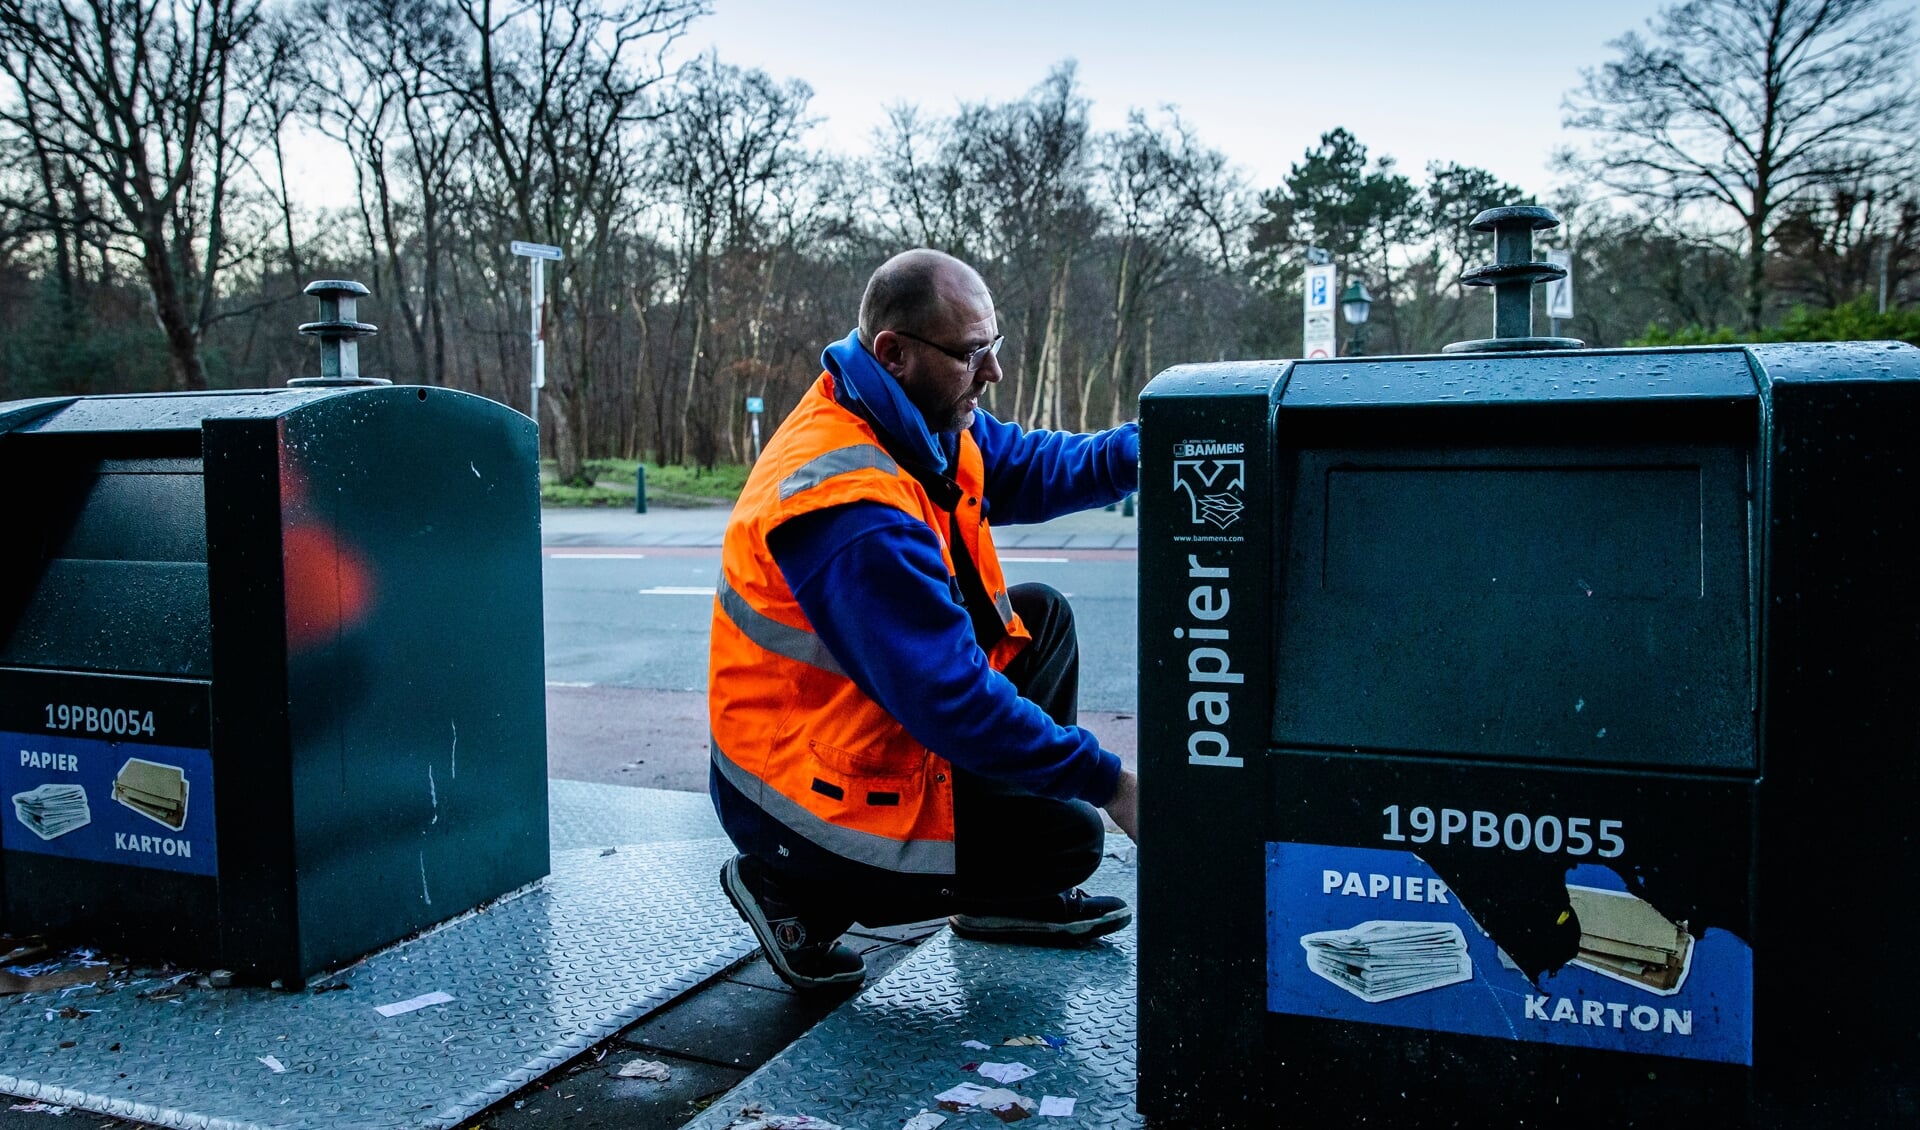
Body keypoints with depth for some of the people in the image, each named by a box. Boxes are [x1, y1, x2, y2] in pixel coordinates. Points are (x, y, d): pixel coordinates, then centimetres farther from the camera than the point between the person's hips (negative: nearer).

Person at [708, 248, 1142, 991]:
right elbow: (952, 699, -32)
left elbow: (1027, 467, 9)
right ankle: (801, 891, 1)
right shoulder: (853, 513, -32)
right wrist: (1108, 783, -24)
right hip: (806, 787, -10)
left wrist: (1150, 447, -8)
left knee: (1041, 615, 15)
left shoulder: (921, 420, -3)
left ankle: (1013, 900, 21)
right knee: (1068, 834, -8)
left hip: (877, 723, 10)